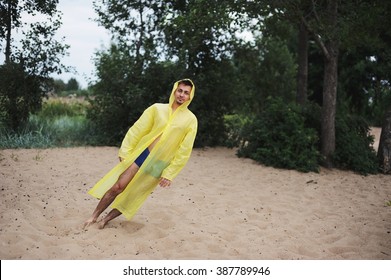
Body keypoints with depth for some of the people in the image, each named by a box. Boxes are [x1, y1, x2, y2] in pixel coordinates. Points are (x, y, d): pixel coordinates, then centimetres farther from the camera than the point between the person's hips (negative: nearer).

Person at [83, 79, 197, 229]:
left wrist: (170, 173, -6)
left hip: (160, 165, 0)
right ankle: (94, 216, 13)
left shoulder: (191, 119, -4)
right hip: (143, 154, 1)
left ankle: (106, 219, 22)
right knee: (118, 187, -4)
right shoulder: (157, 108, 1)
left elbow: (184, 151, -4)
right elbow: (137, 130, 2)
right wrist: (125, 151, -4)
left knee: (134, 196, 5)